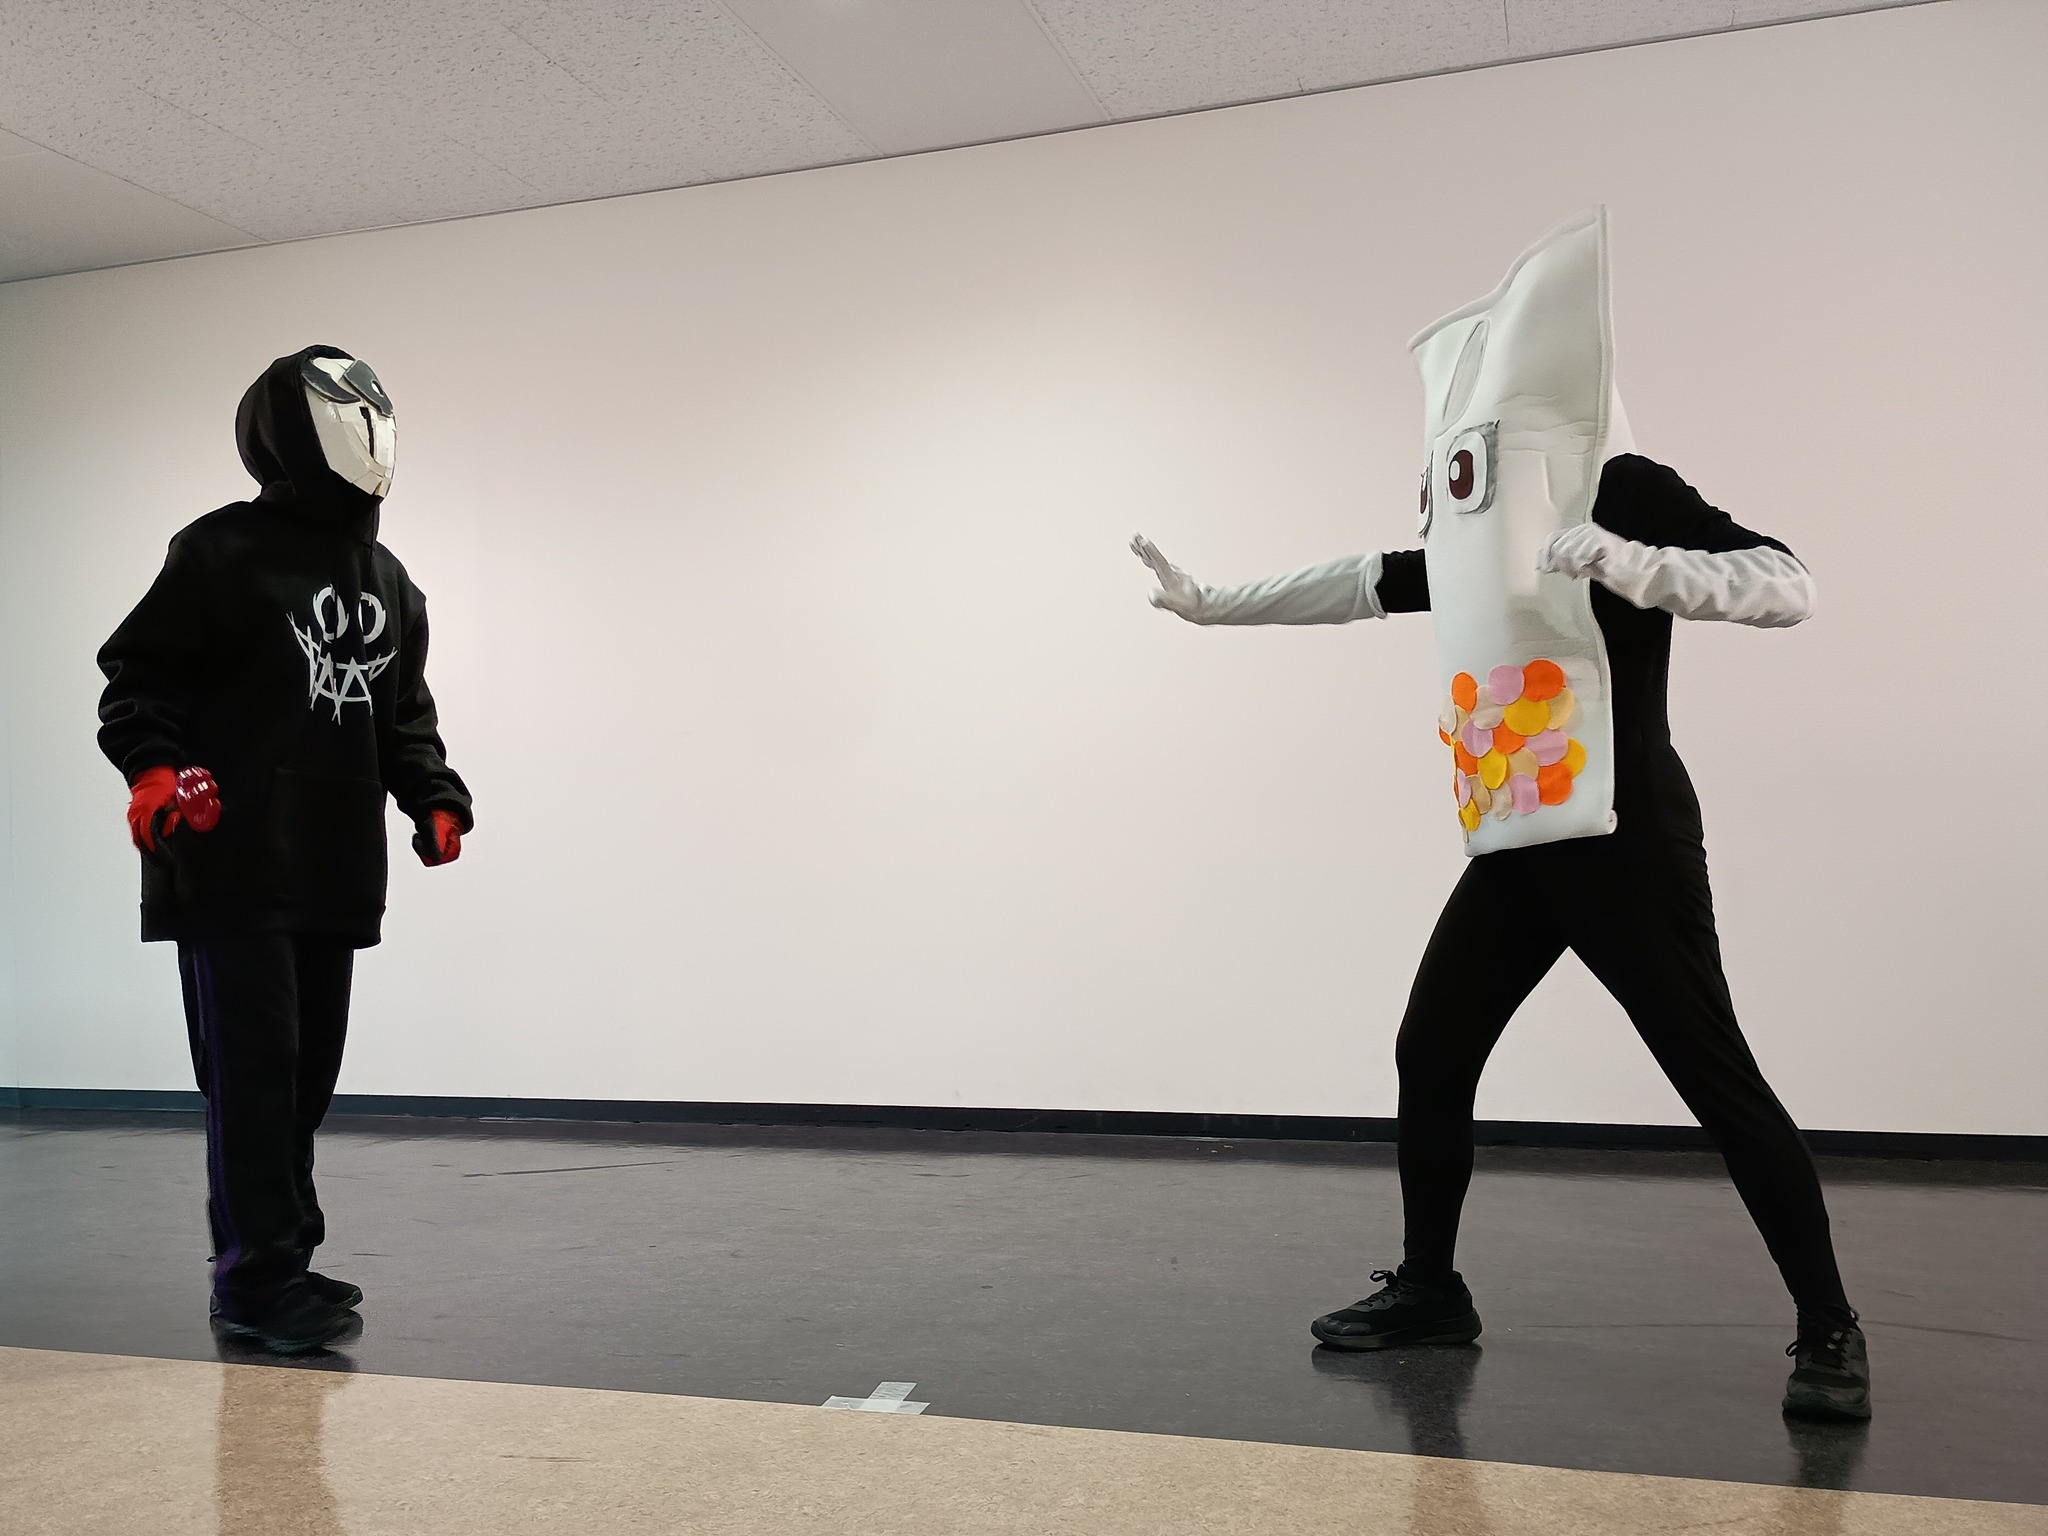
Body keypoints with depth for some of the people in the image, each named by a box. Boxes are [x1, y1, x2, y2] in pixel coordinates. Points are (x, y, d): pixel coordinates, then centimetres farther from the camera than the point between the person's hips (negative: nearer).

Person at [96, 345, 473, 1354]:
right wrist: (152, 767, -21)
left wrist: (433, 796, 8)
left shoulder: (388, 582, 17)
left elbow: (404, 710, 22)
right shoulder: (224, 553, -4)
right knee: (253, 1070, -6)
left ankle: (283, 1260, 22)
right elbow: (138, 674, -4)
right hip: (232, 864, -7)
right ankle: (256, 1278, 2)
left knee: (309, 1073, 11)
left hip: (337, 872, 7)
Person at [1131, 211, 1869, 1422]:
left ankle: (1829, 1330, 11)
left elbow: (1789, 587, -16)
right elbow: (1354, 586, 20)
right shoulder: (1475, 538, 12)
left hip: (1624, 845, -8)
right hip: (1516, 852, 8)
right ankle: (1430, 1289, 25)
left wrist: (1633, 566, -31)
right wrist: (1208, 603, 24)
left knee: (1718, 1081, -4)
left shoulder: (1624, 490, -9)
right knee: (1429, 1056, 10)